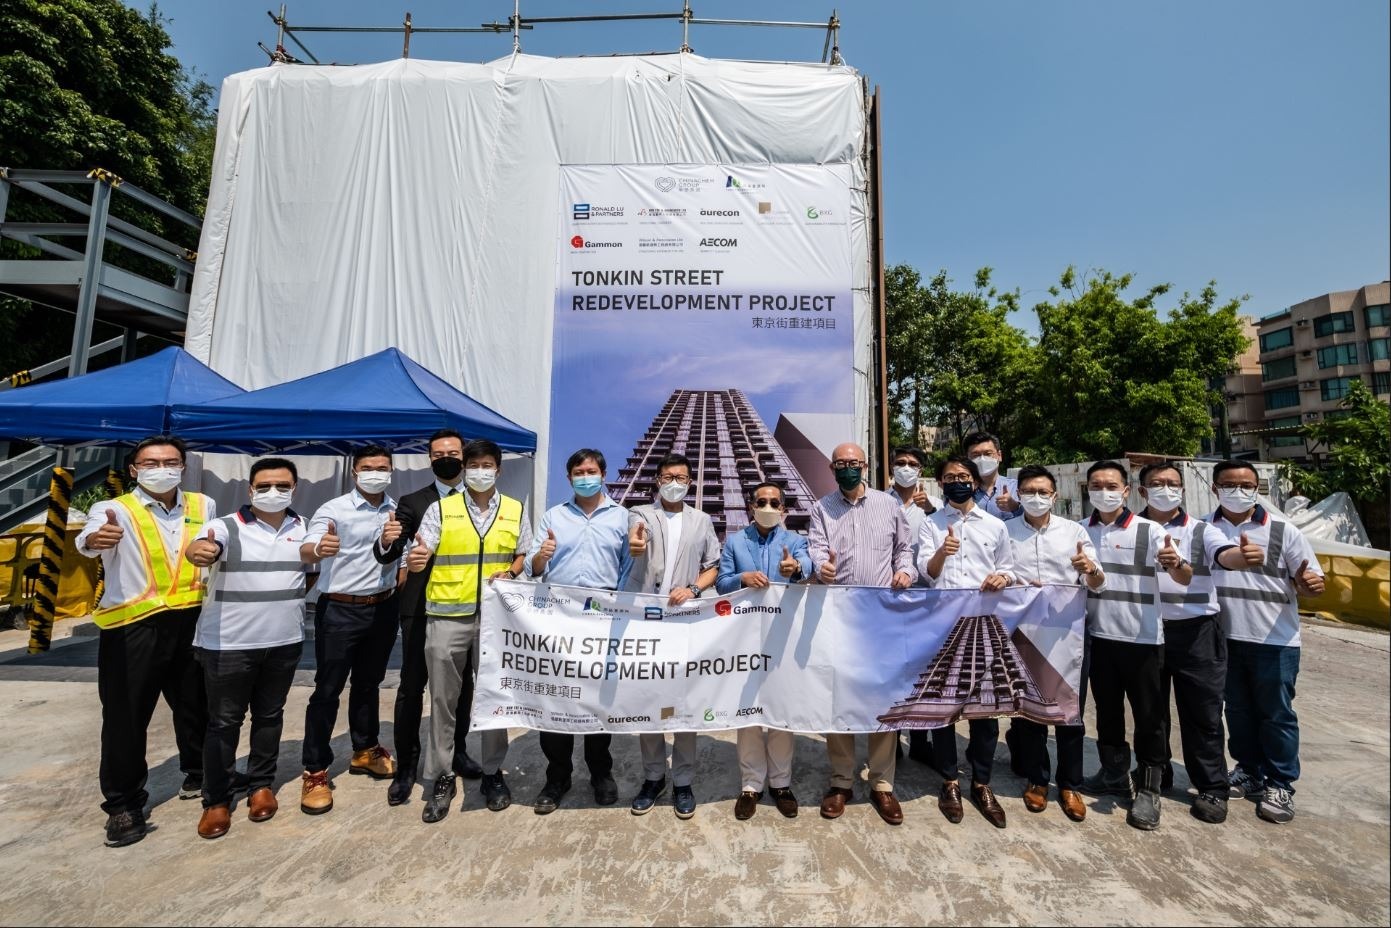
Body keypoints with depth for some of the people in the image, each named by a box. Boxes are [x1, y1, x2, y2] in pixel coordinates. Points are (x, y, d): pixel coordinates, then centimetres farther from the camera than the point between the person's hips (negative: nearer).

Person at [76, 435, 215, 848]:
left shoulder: (204, 506, 5)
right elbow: (88, 537, -29)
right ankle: (123, 804, 21)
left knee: (197, 706, 16)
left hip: (191, 622, 4)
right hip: (133, 628, -3)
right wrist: (95, 539, -49)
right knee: (126, 717, 4)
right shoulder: (115, 509, -7)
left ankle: (199, 774, 38)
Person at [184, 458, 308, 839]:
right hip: (229, 644, -3)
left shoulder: (304, 528, 4)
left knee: (269, 716, 15)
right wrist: (197, 550, -50)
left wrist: (292, 598, 8)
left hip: (285, 642, 3)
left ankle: (261, 784, 30)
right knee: (223, 722, 7)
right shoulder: (227, 527, -8)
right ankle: (216, 799, 22)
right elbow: (201, 548, -28)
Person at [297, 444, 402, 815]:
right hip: (340, 611, -4)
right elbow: (305, 551, -25)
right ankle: (315, 771, 15)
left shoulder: (398, 510, 4)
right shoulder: (333, 509, -10)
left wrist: (399, 585, 0)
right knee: (328, 689, 2)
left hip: (383, 608, 4)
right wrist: (319, 549, -47)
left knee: (368, 683, 18)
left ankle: (365, 751, 33)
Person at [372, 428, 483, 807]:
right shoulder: (413, 502, 0)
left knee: (462, 684, 14)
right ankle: (406, 765, 20)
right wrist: (387, 540, -29)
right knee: (411, 687, 5)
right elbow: (388, 556, -7)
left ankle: (457, 751, 32)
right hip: (422, 608, -1)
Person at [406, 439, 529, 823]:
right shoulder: (440, 509, 3)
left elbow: (524, 557, 9)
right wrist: (416, 560, -27)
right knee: (443, 699, 8)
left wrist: (511, 573, -11)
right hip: (447, 615, 0)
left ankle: (493, 772, 27)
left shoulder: (516, 511, 6)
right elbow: (421, 555, -5)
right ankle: (441, 778, 24)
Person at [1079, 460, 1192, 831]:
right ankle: (1115, 775, 33)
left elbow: (1185, 579, -15)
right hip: (1099, 636, 4)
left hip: (1142, 638, -3)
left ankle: (1148, 790, 22)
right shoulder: (1082, 531, 2)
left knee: (1148, 715, 7)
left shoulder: (1149, 531, -9)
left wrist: (1176, 563, -35)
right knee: (1106, 710, 16)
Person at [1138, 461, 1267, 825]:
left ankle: (1212, 788, 23)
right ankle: (1155, 776, 31)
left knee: (1202, 712, 7)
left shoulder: (1200, 530, 0)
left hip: (1195, 632, -1)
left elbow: (1227, 555, -18)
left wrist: (1245, 556, -40)